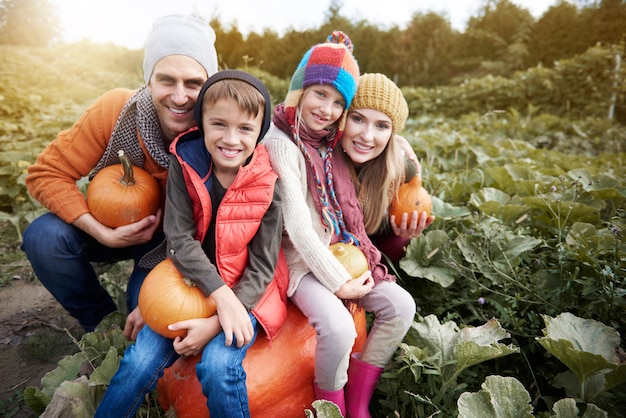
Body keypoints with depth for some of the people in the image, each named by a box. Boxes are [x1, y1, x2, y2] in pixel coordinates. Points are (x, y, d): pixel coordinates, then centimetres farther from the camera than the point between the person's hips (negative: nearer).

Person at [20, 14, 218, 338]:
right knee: (44, 237, -23)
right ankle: (102, 321, 4)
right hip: (117, 228, 2)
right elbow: (47, 174, -17)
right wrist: (104, 234, -31)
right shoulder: (117, 109, -25)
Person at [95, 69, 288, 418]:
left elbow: (261, 268, -12)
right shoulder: (186, 164, -10)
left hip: (246, 290, -2)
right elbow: (179, 239, -13)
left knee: (218, 366, -23)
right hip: (192, 282, 2)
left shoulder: (268, 185, -15)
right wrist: (220, 294, -24)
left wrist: (216, 323, -20)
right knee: (140, 361, -10)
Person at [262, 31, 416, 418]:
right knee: (339, 328, -28)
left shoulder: (329, 144, 9)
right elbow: (297, 226, -19)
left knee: (401, 306, -2)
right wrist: (338, 282, -16)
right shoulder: (281, 142, -14)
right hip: (302, 260, -7)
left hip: (340, 253, 8)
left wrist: (358, 262, 0)